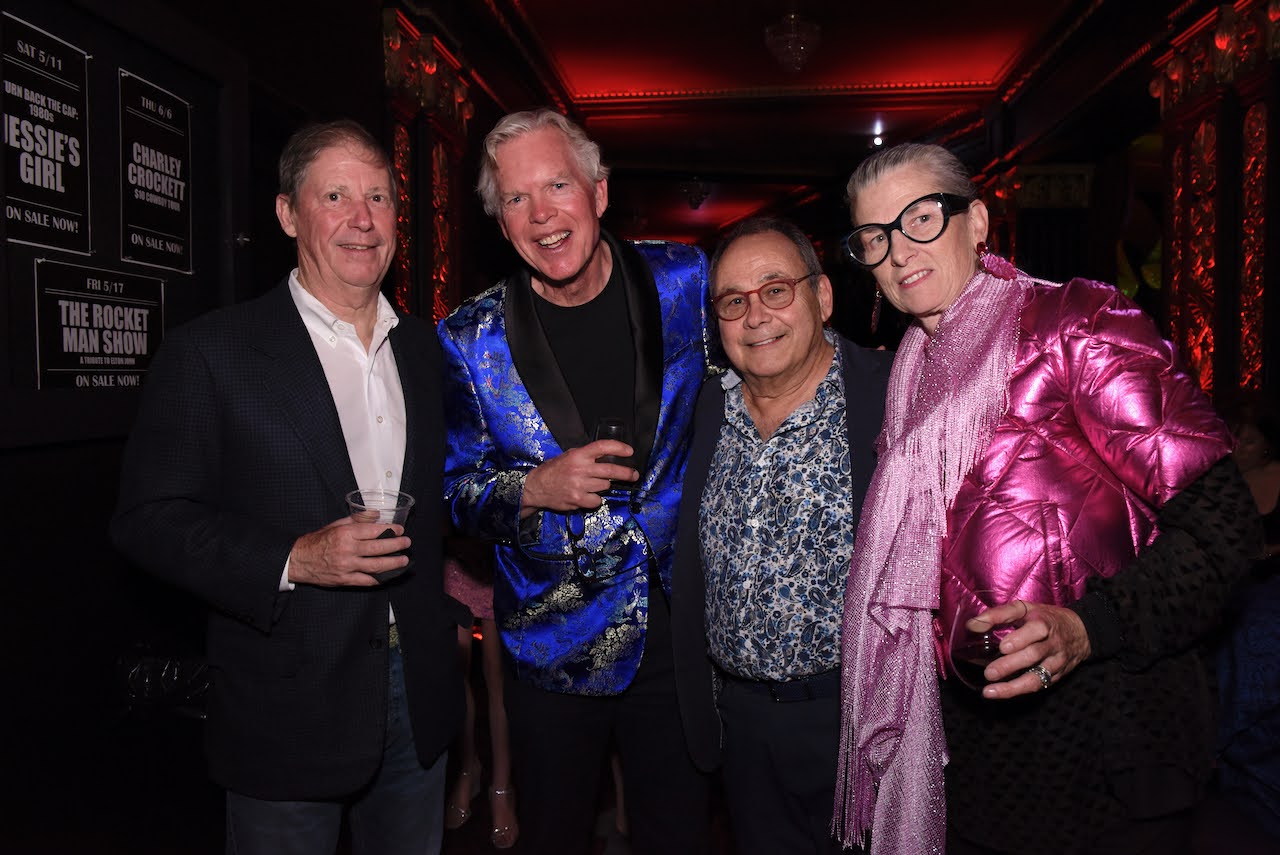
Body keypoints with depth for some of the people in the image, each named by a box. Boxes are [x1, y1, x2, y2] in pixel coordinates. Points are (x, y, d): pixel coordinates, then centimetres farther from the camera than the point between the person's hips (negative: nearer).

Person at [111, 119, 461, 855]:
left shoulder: (425, 347, 7)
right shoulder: (212, 353, -9)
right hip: (288, 715, -4)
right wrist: (291, 560, -22)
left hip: (420, 698, 5)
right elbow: (148, 520, -11)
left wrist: (450, 574, 8)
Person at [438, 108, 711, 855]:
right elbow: (457, 488, -1)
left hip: (682, 625, 1)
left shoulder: (686, 281, -5)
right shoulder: (472, 340, -7)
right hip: (554, 645, 0)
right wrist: (534, 490, -18)